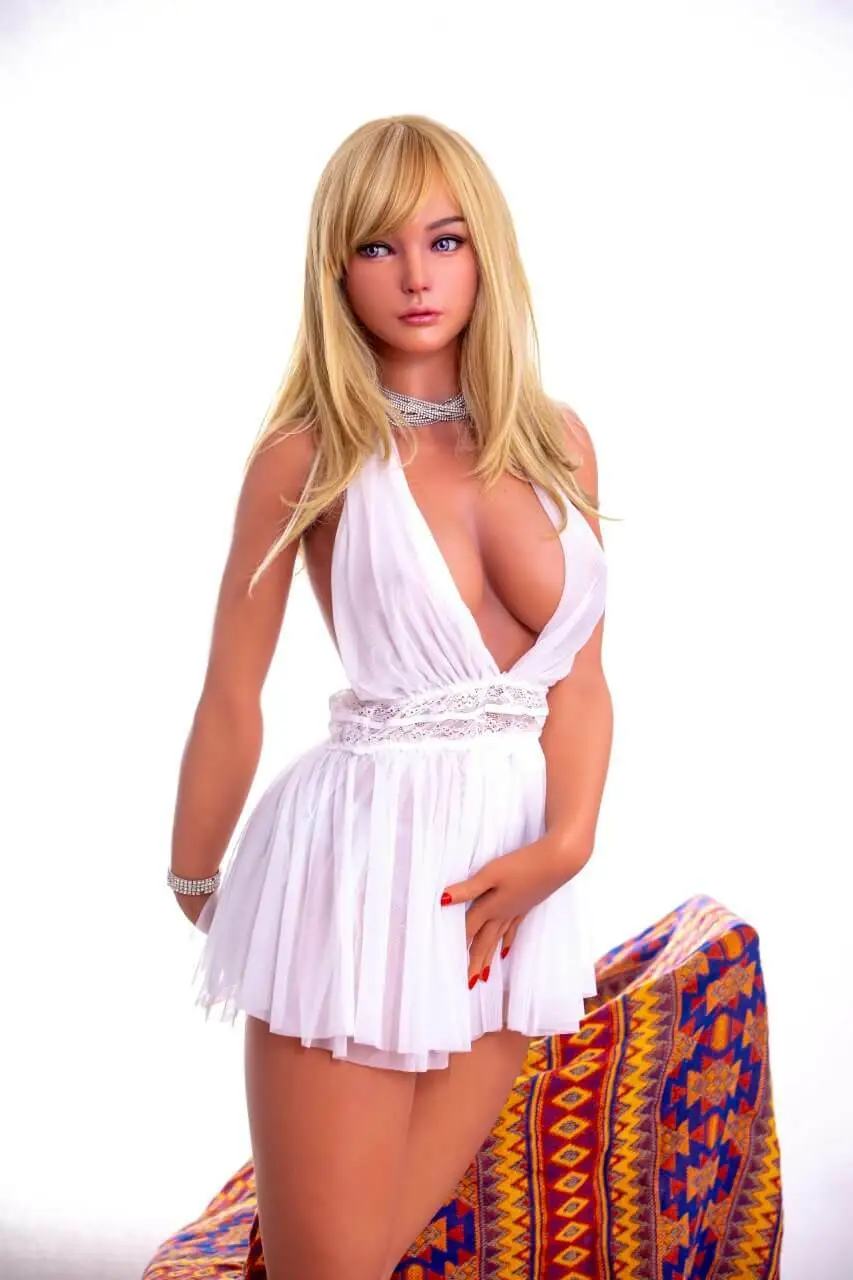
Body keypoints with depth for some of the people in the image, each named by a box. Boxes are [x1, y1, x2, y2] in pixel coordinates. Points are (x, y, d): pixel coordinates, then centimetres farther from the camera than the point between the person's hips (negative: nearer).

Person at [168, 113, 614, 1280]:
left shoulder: (558, 442, 7)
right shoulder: (308, 455, -5)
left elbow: (582, 673, 7)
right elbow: (232, 701, 0)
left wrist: (564, 843, -9)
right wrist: (194, 888, 8)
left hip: (512, 871, 4)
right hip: (361, 850, -4)